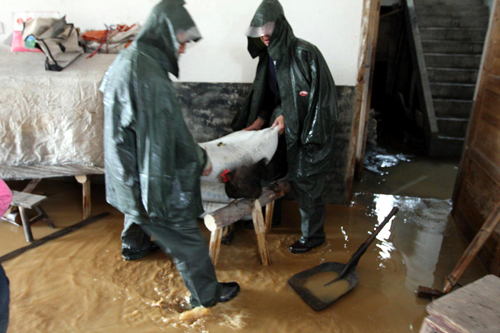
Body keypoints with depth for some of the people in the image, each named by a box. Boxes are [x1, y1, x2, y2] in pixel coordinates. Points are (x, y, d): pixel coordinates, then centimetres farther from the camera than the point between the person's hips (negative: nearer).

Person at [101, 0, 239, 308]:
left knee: (138, 208, 36)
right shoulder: (151, 78, -29)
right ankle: (207, 293, 23)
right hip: (152, 175, -10)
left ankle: (134, 247, 64)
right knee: (185, 236, 5)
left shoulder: (126, 60, 1)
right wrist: (201, 160, -6)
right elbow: (173, 133, -24)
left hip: (126, 167, 10)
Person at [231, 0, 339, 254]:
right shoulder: (268, 57, 6)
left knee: (305, 182, 1)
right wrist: (256, 124, 4)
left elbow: (318, 93, -16)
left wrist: (286, 116, -17)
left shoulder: (304, 52, -17)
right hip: (285, 127, 7)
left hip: (308, 131, -7)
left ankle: (313, 235, 20)